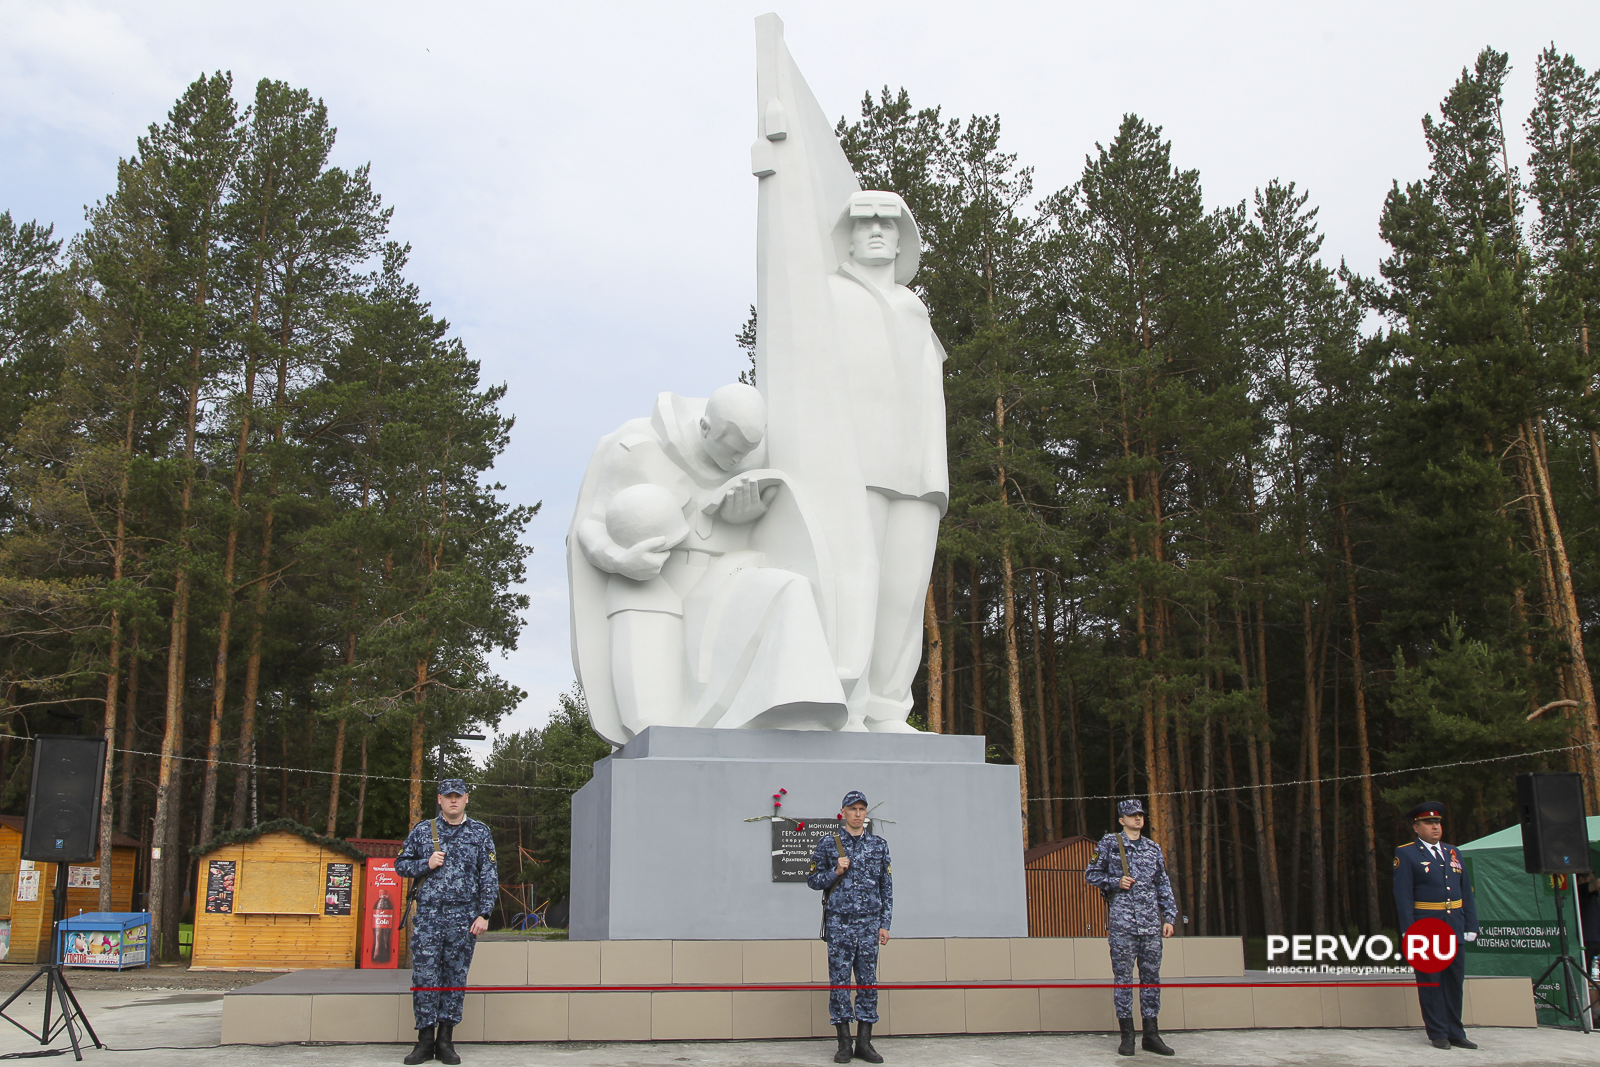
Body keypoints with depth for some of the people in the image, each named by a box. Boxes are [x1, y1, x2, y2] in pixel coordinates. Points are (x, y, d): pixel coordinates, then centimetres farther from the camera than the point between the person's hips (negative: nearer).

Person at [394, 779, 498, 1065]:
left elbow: (490, 877, 5)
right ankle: (425, 1040, 5)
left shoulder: (480, 833, 7)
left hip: (464, 920, 0)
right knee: (424, 978, -3)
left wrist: (483, 914, -3)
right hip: (428, 917, 0)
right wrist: (426, 865, -5)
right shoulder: (422, 831, 9)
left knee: (455, 979, 3)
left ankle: (446, 1040, 11)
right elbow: (400, 864, 13)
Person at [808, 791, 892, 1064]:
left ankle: (864, 1042, 9)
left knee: (868, 981, 2)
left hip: (869, 923, 2)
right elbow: (813, 880, 8)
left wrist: (885, 924, 4)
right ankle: (844, 1043, 6)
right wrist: (836, 872, -9)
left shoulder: (879, 845, 9)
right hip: (839, 923, -2)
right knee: (839, 980, -1)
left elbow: (887, 887, 10)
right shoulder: (828, 843, 4)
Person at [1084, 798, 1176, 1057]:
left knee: (1151, 976, 5)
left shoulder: (1153, 848, 14)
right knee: (1123, 977, -2)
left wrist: (1169, 917, 8)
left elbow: (1164, 885, 15)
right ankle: (1127, 1036, 3)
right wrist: (1116, 882, -8)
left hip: (1151, 923, 4)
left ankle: (1151, 1035, 10)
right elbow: (1091, 875, 7)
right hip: (1121, 922, -4)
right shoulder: (1109, 844, 4)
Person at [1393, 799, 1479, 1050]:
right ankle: (1438, 1033, 9)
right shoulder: (1406, 855, -3)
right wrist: (1409, 931, -15)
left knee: (1454, 981, 10)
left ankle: (1455, 1033, 19)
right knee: (1430, 982, 1)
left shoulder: (1453, 853, 14)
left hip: (1455, 930, 5)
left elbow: (1466, 892, 14)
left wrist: (1471, 925, 5)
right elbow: (1403, 896, -9)